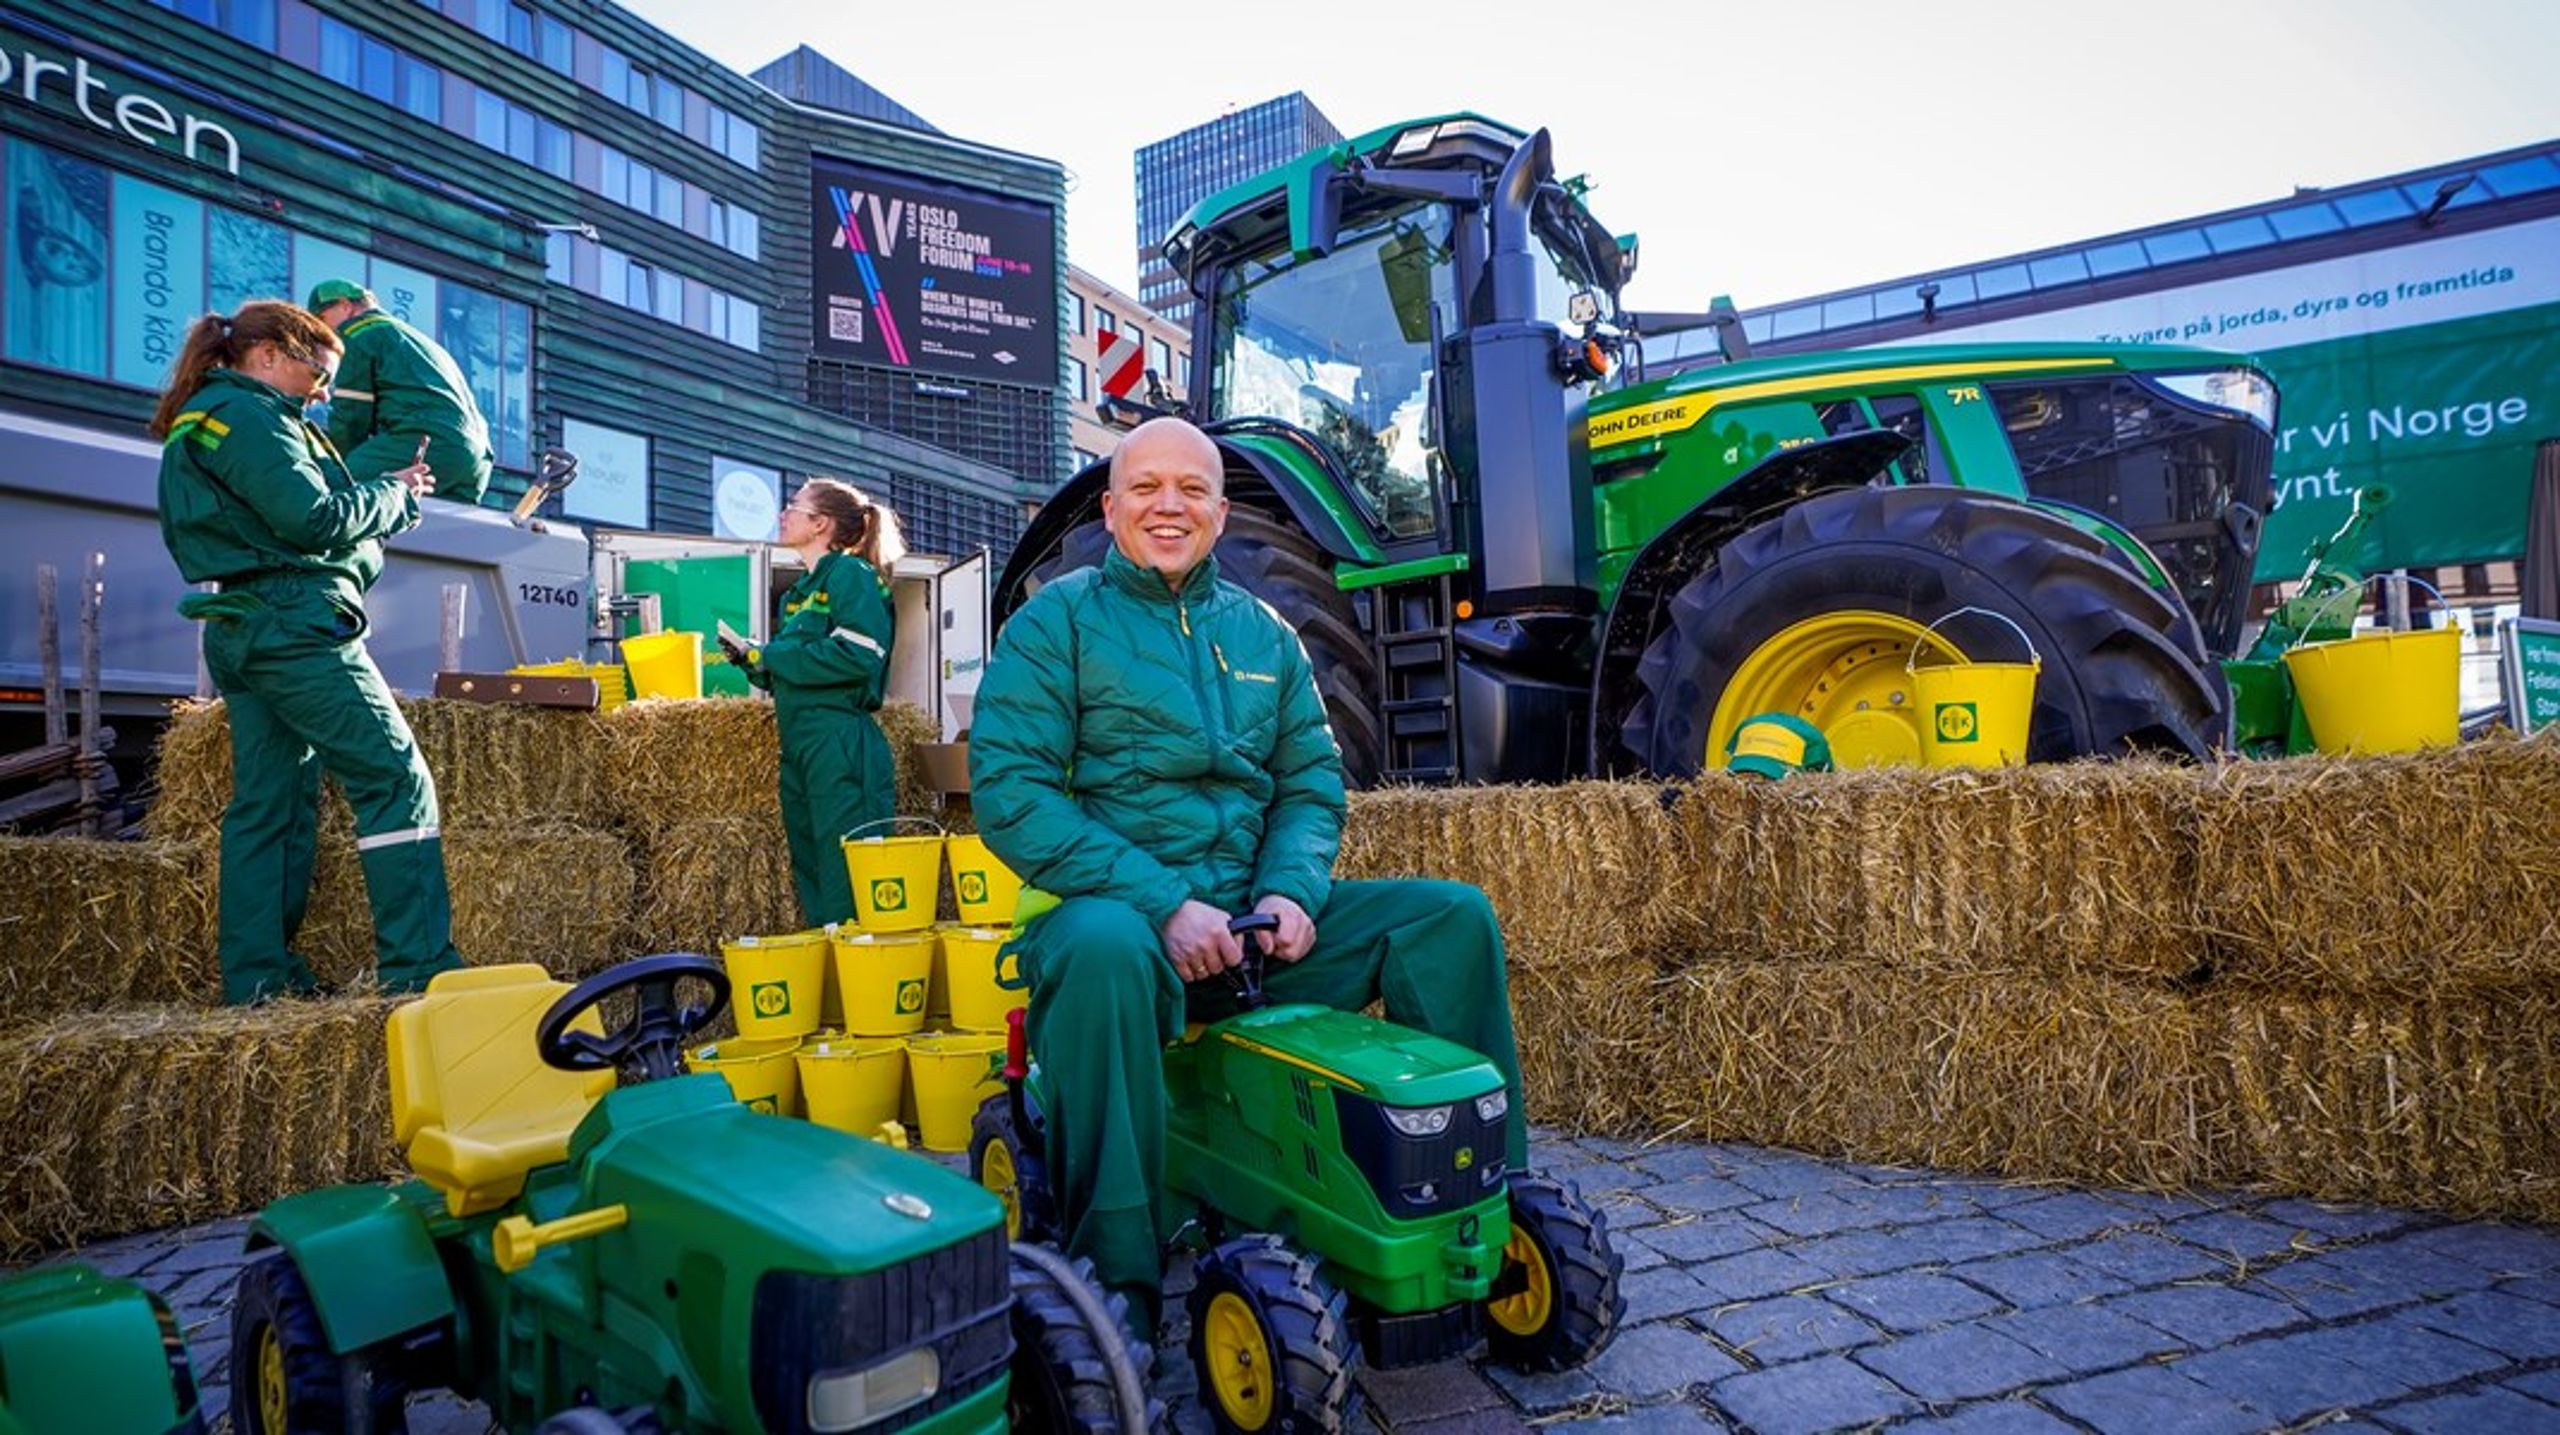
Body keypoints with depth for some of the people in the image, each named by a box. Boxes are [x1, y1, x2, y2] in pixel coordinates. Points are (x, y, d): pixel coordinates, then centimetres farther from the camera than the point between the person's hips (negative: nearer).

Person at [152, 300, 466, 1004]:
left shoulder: (198, 422, 24)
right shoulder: (250, 415, -8)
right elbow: (315, 519, -17)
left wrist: (392, 496, 11)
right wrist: (391, 491, -1)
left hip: (238, 629, 10)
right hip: (293, 622, -10)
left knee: (269, 802, 9)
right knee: (395, 776, -11)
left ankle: (258, 979, 12)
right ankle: (420, 964, -13)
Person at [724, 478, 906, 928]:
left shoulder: (851, 574, -5)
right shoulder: (801, 590, 20)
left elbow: (857, 657, -19)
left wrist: (769, 655, -10)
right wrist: (751, 659, 6)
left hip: (841, 744, -9)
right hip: (799, 745, 9)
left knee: (846, 883, -8)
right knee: (809, 871, 12)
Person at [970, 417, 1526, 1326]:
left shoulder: (1261, 633, 16)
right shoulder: (1057, 621, 1)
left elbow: (1312, 782, 13)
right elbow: (1010, 793, -11)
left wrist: (1290, 893, -9)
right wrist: (1163, 905, -20)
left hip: (1253, 918, 5)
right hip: (1115, 907, -5)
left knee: (1454, 918, -8)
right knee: (1103, 952, -40)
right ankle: (1115, 1279, -26)